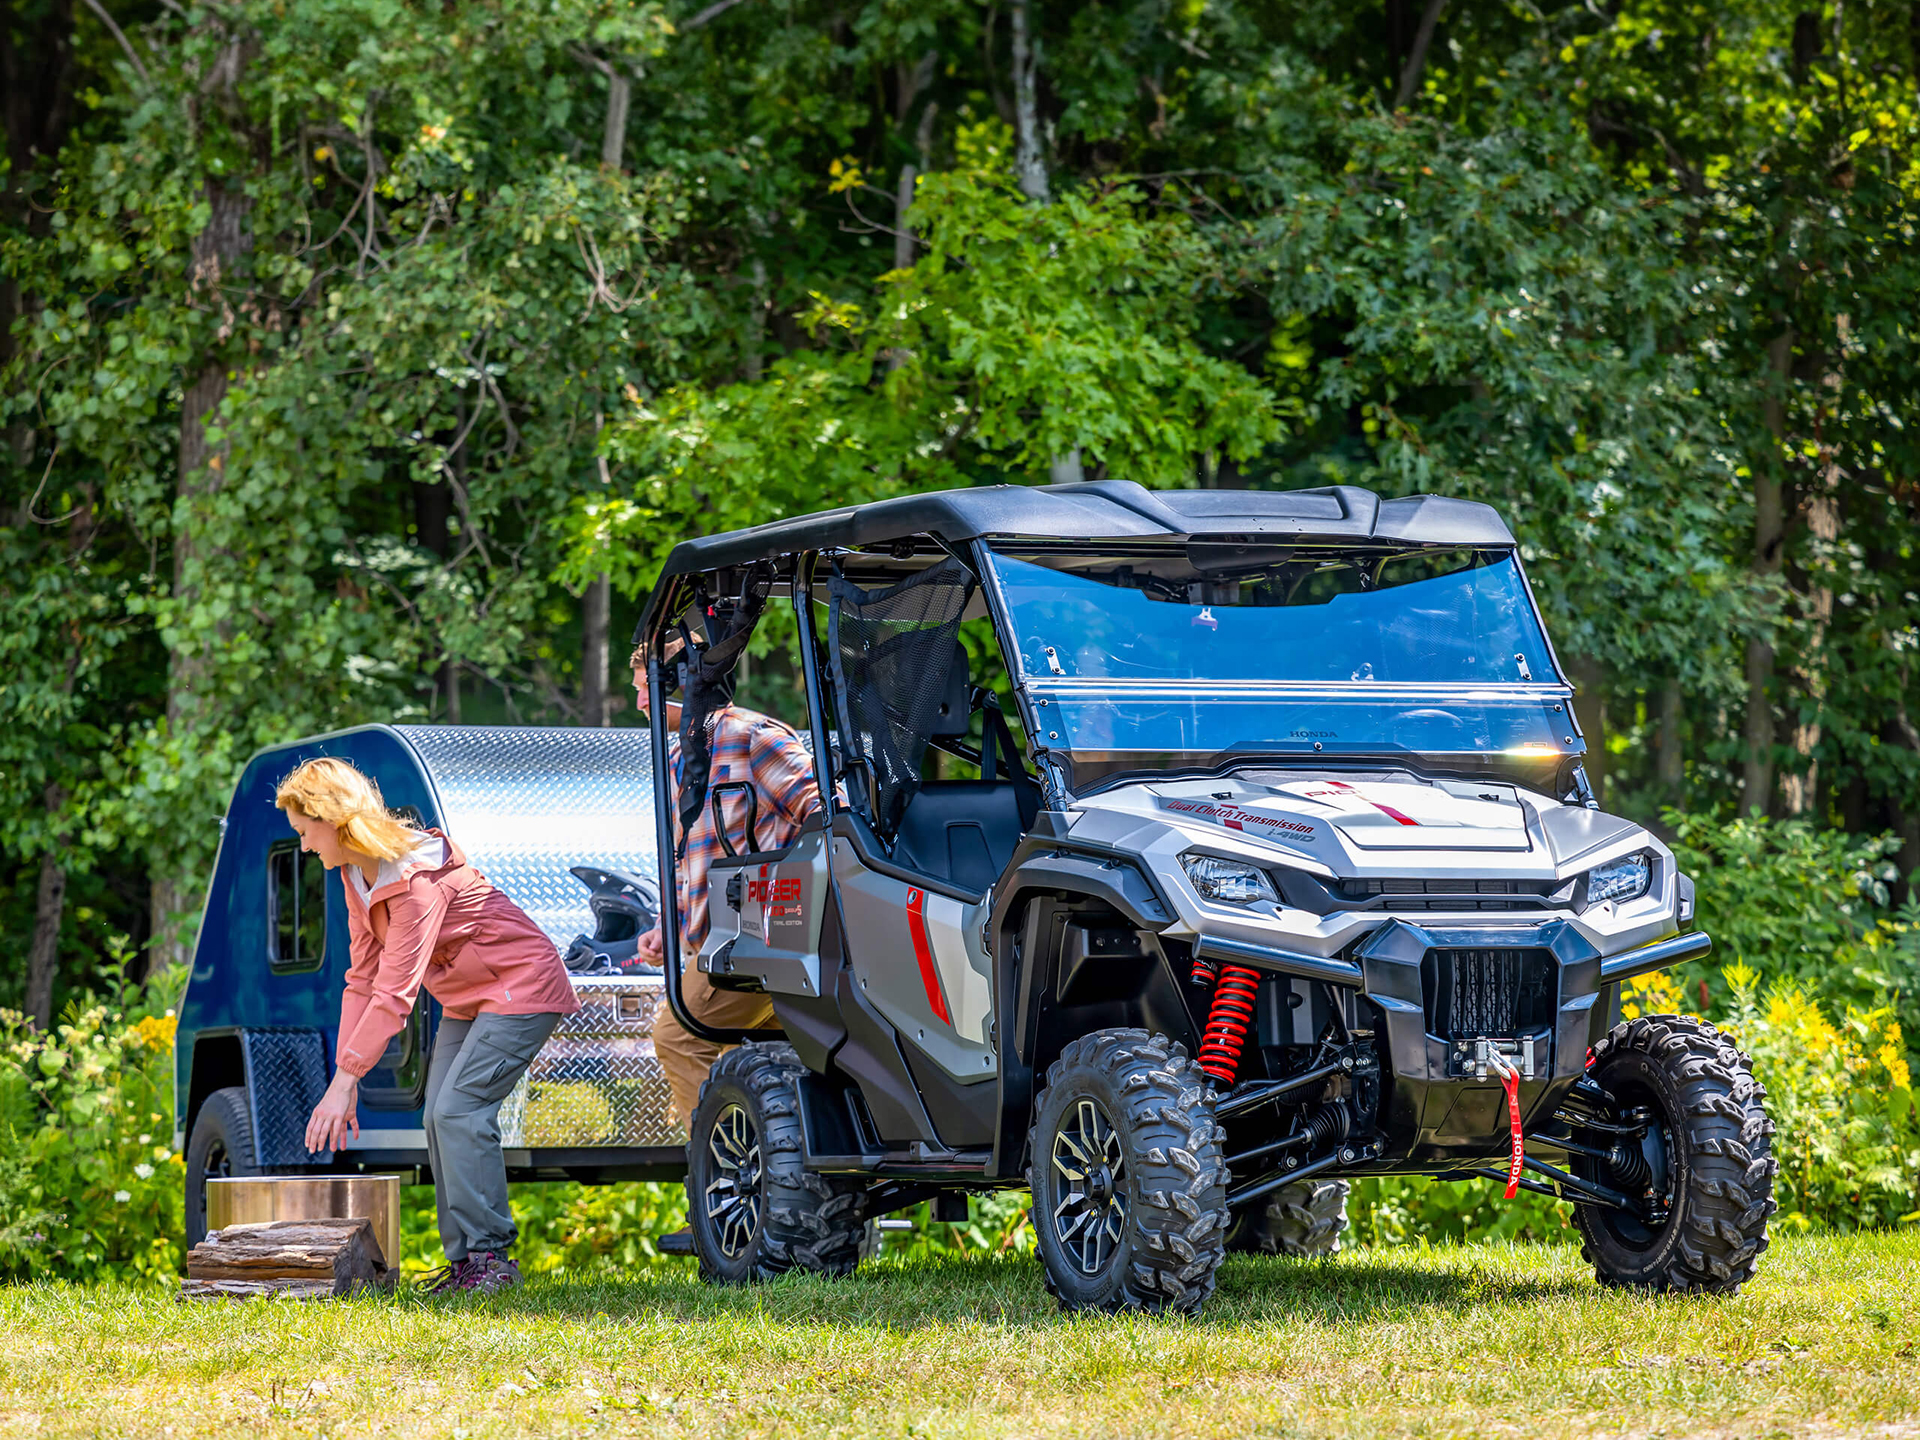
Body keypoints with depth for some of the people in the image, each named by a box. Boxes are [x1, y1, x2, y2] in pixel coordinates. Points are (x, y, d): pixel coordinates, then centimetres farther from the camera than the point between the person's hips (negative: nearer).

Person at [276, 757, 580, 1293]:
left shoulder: (416, 877, -28)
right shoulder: (359, 875, 2)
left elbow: (395, 992, -30)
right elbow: (364, 978, 6)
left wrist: (343, 1082, -29)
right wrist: (345, 1075, -1)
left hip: (521, 988, -10)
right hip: (467, 1000, 10)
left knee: (458, 1109, -19)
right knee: (440, 1116, 2)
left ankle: (490, 1257, -16)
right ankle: (464, 1257, 5)